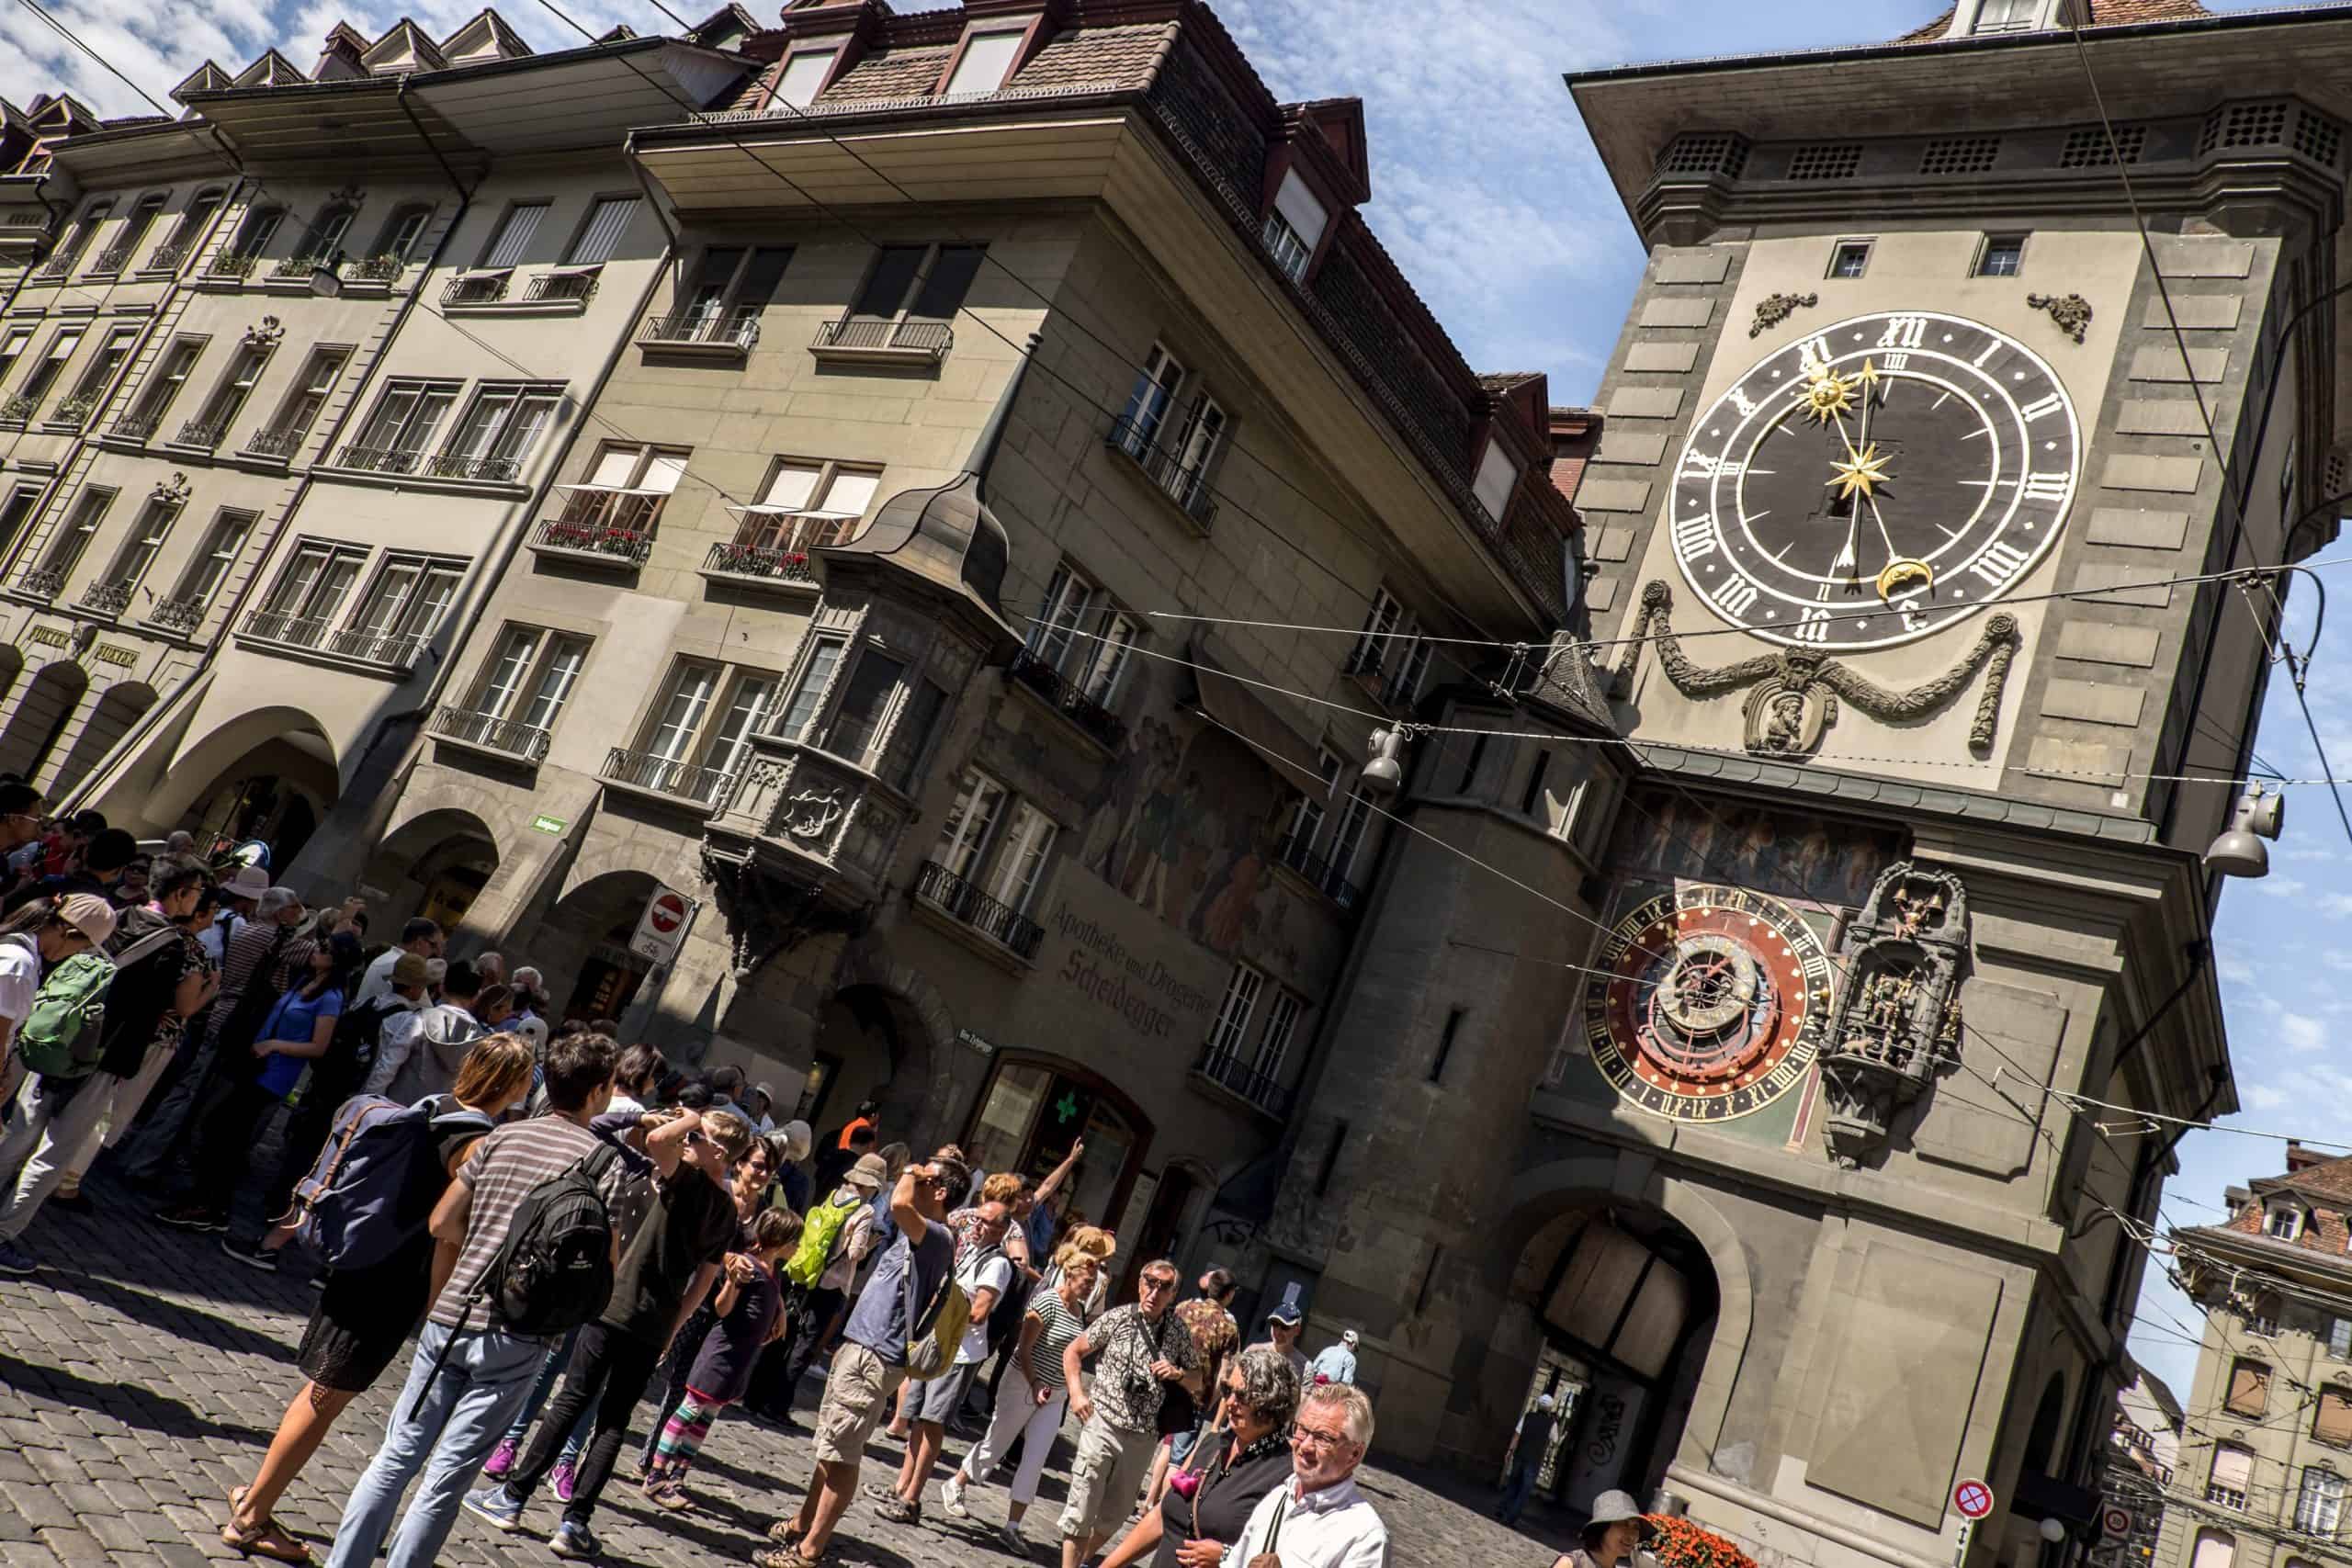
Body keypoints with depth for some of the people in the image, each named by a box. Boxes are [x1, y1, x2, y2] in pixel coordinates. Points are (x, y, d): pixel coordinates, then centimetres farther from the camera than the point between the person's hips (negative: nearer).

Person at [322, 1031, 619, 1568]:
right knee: (446, 1478, 5)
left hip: (450, 1318, 4)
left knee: (397, 1457, 14)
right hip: (516, 1336, -4)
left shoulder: (503, 1136, 6)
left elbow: (442, 1224, 9)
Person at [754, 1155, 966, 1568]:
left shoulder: (937, 1236, -19)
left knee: (840, 1457, -4)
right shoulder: (918, 1237, 16)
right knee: (828, 1449, 22)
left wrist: (910, 1174, -20)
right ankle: (802, 1524, 35)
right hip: (859, 1351, 10)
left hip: (875, 1360, -10)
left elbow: (899, 1204, -39)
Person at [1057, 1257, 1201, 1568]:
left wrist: (1177, 1374, -7)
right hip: (1103, 1423, -3)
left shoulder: (1178, 1333, 2)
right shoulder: (1117, 1318, -5)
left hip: (1143, 1435, 3)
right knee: (1082, 1507, -4)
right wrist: (1077, 1393, -8)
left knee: (1115, 1513, 15)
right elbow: (1072, 1352, 5)